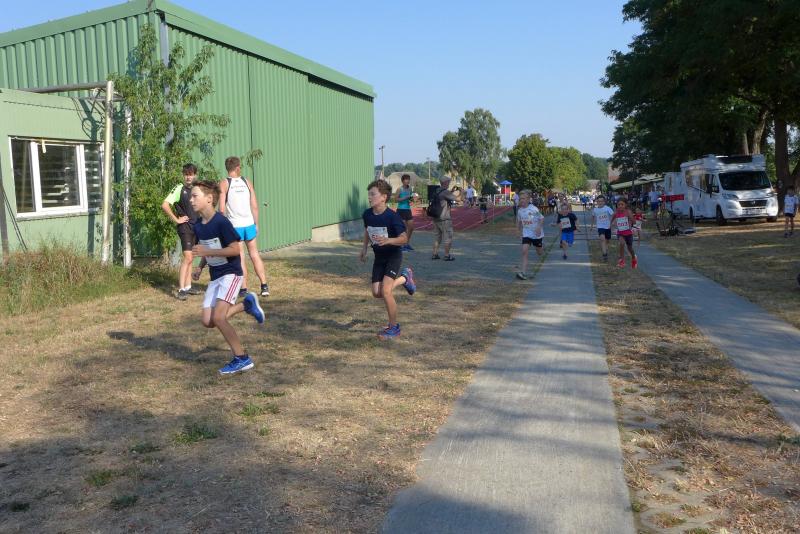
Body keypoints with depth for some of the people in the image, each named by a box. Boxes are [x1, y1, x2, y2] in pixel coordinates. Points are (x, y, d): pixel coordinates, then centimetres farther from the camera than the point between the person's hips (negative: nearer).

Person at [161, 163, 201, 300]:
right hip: (185, 227, -7)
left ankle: (188, 286, 20)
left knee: (190, 258, 12)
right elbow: (164, 205, -20)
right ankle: (181, 290, -12)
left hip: (195, 227, 7)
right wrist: (176, 219, -15)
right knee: (187, 258, -14)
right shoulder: (179, 189, -11)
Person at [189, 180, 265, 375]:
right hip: (215, 277, 9)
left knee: (218, 317, -19)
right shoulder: (198, 225, 6)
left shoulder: (221, 222, -19)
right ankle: (246, 304, 20)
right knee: (208, 322, 2)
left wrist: (207, 252, -24)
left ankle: (242, 359, -6)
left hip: (230, 273, -8)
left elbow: (235, 249, -21)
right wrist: (200, 267, 4)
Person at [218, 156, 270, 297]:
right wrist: (256, 224, 14)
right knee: (255, 254, 13)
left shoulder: (224, 184, -5)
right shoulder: (247, 182, 5)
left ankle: (244, 289, 10)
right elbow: (255, 206, 5)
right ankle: (264, 286, 13)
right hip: (249, 224, 3)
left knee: (240, 258, 5)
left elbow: (222, 209, -11)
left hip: (234, 226, -3)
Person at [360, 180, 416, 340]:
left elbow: (404, 238, -22)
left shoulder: (392, 217, -24)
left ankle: (394, 327, -1)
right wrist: (364, 248, 10)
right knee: (376, 293, 6)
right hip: (379, 256, 7)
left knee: (385, 291, -19)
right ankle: (404, 277, 31)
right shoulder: (367, 214, -6)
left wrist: (388, 240, -38)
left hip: (393, 256, -6)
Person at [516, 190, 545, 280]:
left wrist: (539, 228, -22)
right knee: (524, 251, -16)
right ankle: (523, 273, -20)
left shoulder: (534, 209, -18)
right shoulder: (520, 210, -2)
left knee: (539, 253, 14)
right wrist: (519, 230, 16)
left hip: (536, 234, -3)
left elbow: (542, 219, -10)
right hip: (526, 234, 3)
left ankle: (542, 248, 55)